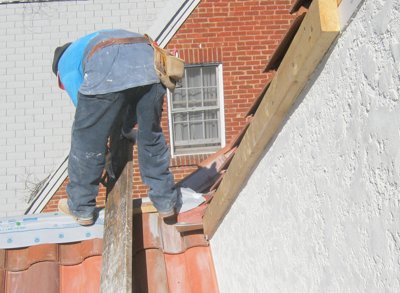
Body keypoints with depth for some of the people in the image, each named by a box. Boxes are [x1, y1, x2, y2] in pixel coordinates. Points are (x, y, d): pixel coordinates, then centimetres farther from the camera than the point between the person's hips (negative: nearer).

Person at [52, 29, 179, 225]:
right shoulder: (101, 39, 46)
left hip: (109, 73, -5)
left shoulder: (65, 61, 29)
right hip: (148, 62, 5)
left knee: (87, 138, 12)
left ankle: (80, 208, 24)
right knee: (151, 135, 20)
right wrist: (127, 127, 46)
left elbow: (84, 105, 17)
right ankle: (165, 202, 30)